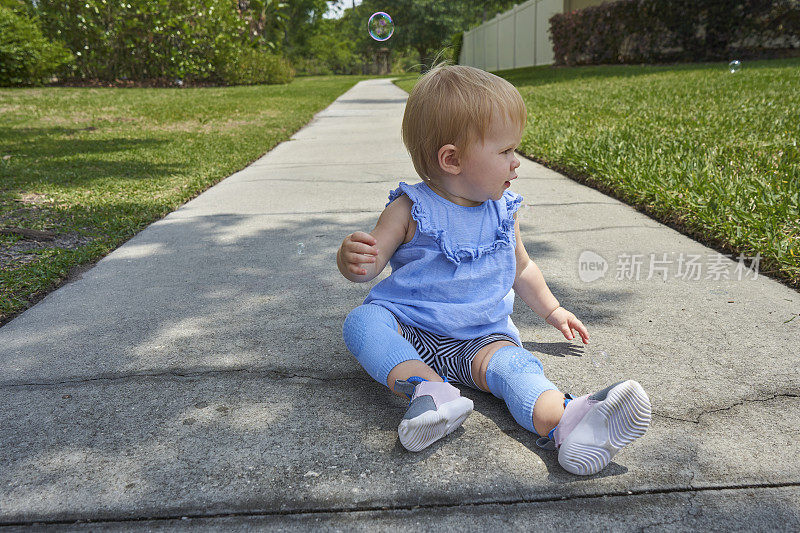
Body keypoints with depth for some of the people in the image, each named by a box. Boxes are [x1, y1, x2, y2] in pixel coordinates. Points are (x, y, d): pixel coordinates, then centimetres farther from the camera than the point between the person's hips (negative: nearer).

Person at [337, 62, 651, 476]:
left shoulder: (502, 211, 9)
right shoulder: (411, 209, -6)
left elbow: (520, 267, 27)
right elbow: (368, 265, -6)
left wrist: (551, 310, 27)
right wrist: (353, 259, -31)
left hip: (480, 338, 2)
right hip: (407, 330, -1)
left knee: (510, 362, -30)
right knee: (361, 322, -30)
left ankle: (563, 421, -55)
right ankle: (427, 390, -46)